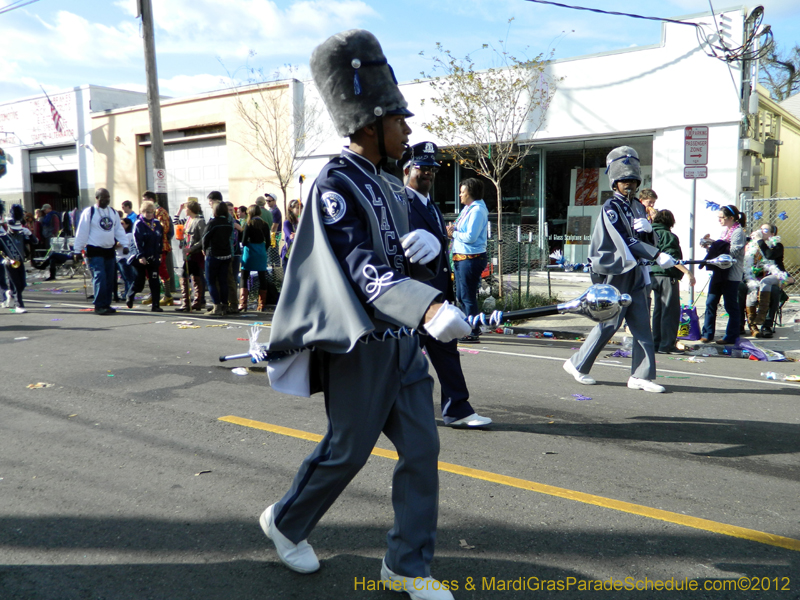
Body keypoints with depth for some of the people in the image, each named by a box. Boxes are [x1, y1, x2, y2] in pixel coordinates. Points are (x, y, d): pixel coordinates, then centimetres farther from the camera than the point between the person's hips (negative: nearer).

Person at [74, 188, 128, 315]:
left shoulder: (113, 212, 12)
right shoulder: (89, 212, -6)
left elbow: (119, 230, 15)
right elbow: (82, 232, -7)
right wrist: (78, 250, -9)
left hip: (109, 250, 6)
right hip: (95, 251, -6)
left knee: (110, 280, 8)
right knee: (100, 278, -13)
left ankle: (106, 304, 17)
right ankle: (99, 306, -7)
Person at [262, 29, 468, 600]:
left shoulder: (390, 186, 13)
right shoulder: (335, 185, -14)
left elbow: (415, 261, 15)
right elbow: (361, 266, -27)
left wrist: (429, 246, -10)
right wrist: (429, 307, -40)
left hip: (403, 341, 8)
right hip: (361, 344, -8)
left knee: (422, 450, 8)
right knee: (347, 451, 7)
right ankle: (286, 521, 34)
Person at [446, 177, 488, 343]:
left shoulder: (477, 210, -14)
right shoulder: (467, 209, 16)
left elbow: (470, 236, -22)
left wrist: (453, 233, -9)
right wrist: (453, 231, 1)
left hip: (471, 258, -10)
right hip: (461, 258, 10)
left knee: (468, 296, -5)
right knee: (461, 296, 17)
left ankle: (473, 333, 3)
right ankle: (472, 328, 29)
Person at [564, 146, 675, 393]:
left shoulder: (637, 206, 14)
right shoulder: (611, 207, -9)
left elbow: (650, 241, 13)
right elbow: (625, 241, -21)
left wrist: (648, 228, -10)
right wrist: (658, 256, -28)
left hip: (635, 273, 7)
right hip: (614, 273, -7)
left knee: (642, 325, 3)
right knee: (610, 323, -2)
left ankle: (641, 375, 7)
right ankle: (577, 364, 13)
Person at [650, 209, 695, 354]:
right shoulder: (668, 236, -11)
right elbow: (672, 258, -20)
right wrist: (688, 272, -22)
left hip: (653, 276, 8)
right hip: (667, 276, -8)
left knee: (658, 310, 14)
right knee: (671, 311, -4)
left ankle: (657, 343, 18)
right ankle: (666, 345, -4)